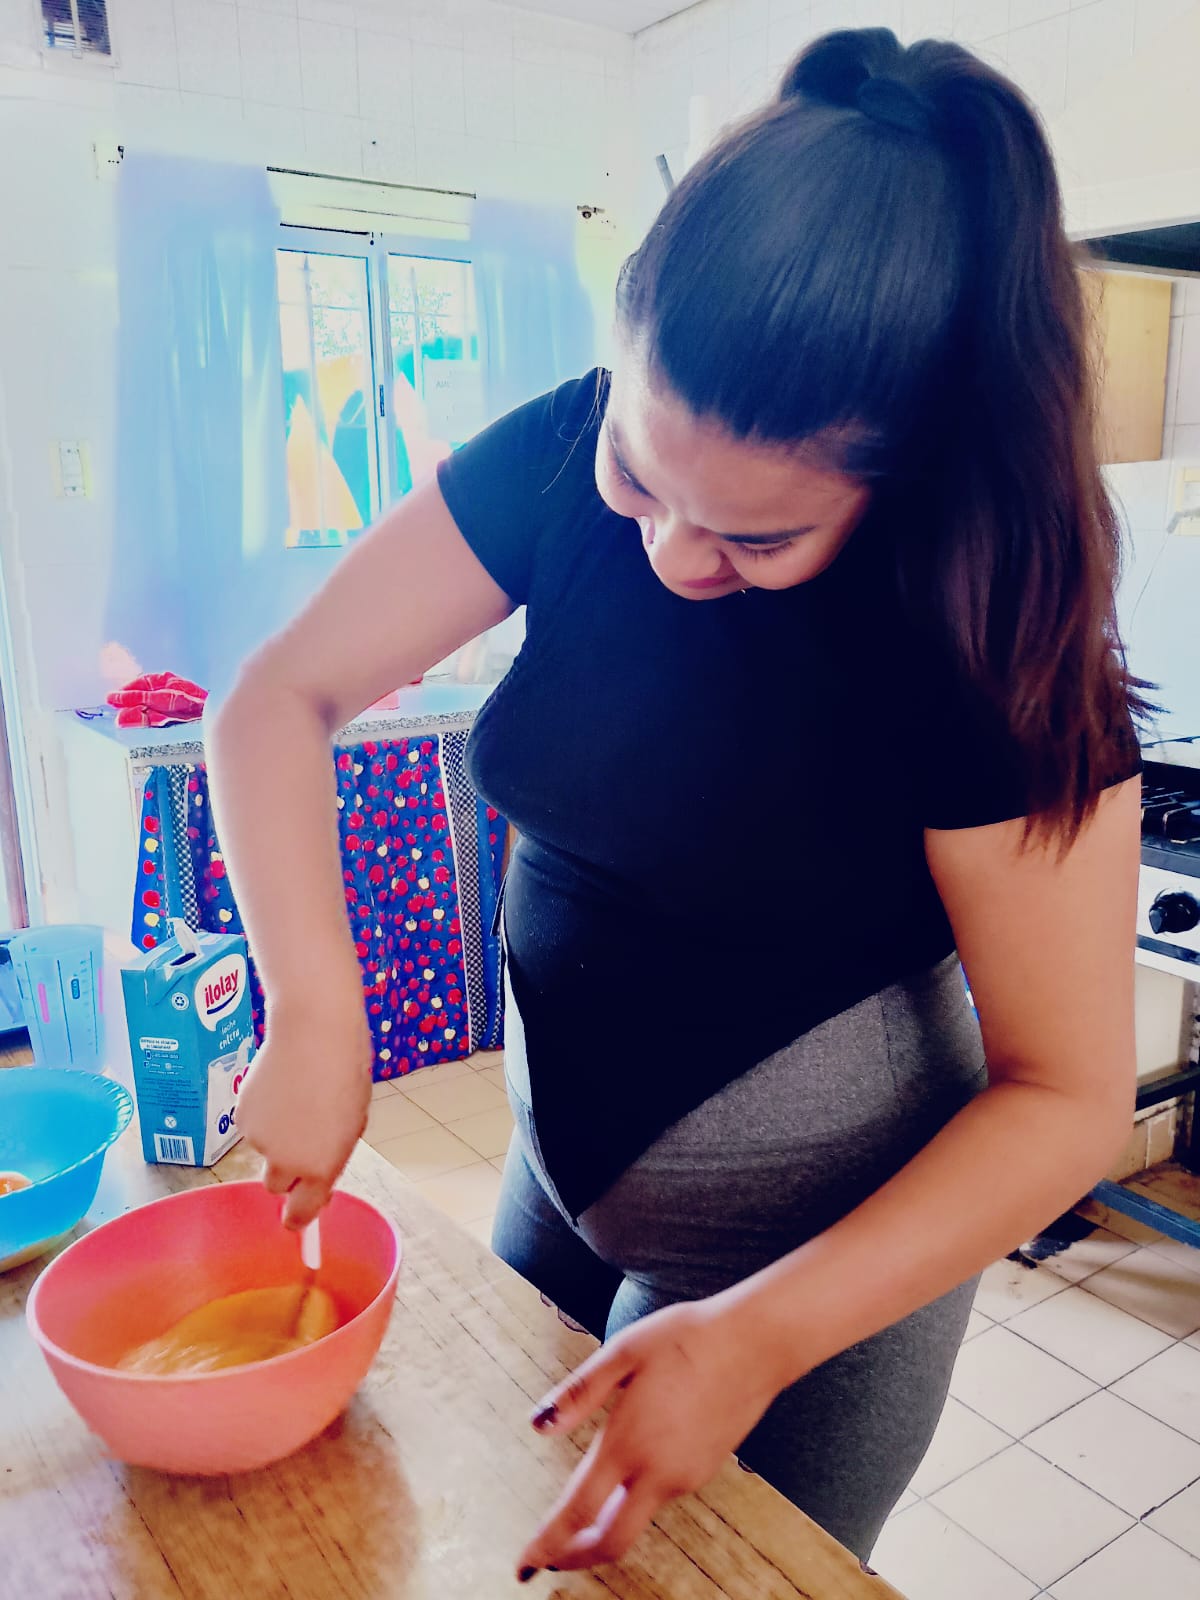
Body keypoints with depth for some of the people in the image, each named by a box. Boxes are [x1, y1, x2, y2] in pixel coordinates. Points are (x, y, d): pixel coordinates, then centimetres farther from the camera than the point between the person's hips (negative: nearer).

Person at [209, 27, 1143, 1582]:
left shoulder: (991, 632, -25)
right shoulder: (565, 459, -15)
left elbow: (1066, 1095, -21)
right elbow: (278, 700, -13)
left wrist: (765, 1334, -30)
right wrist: (314, 1010, -26)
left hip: (825, 1251, -4)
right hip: (567, 1159, 5)